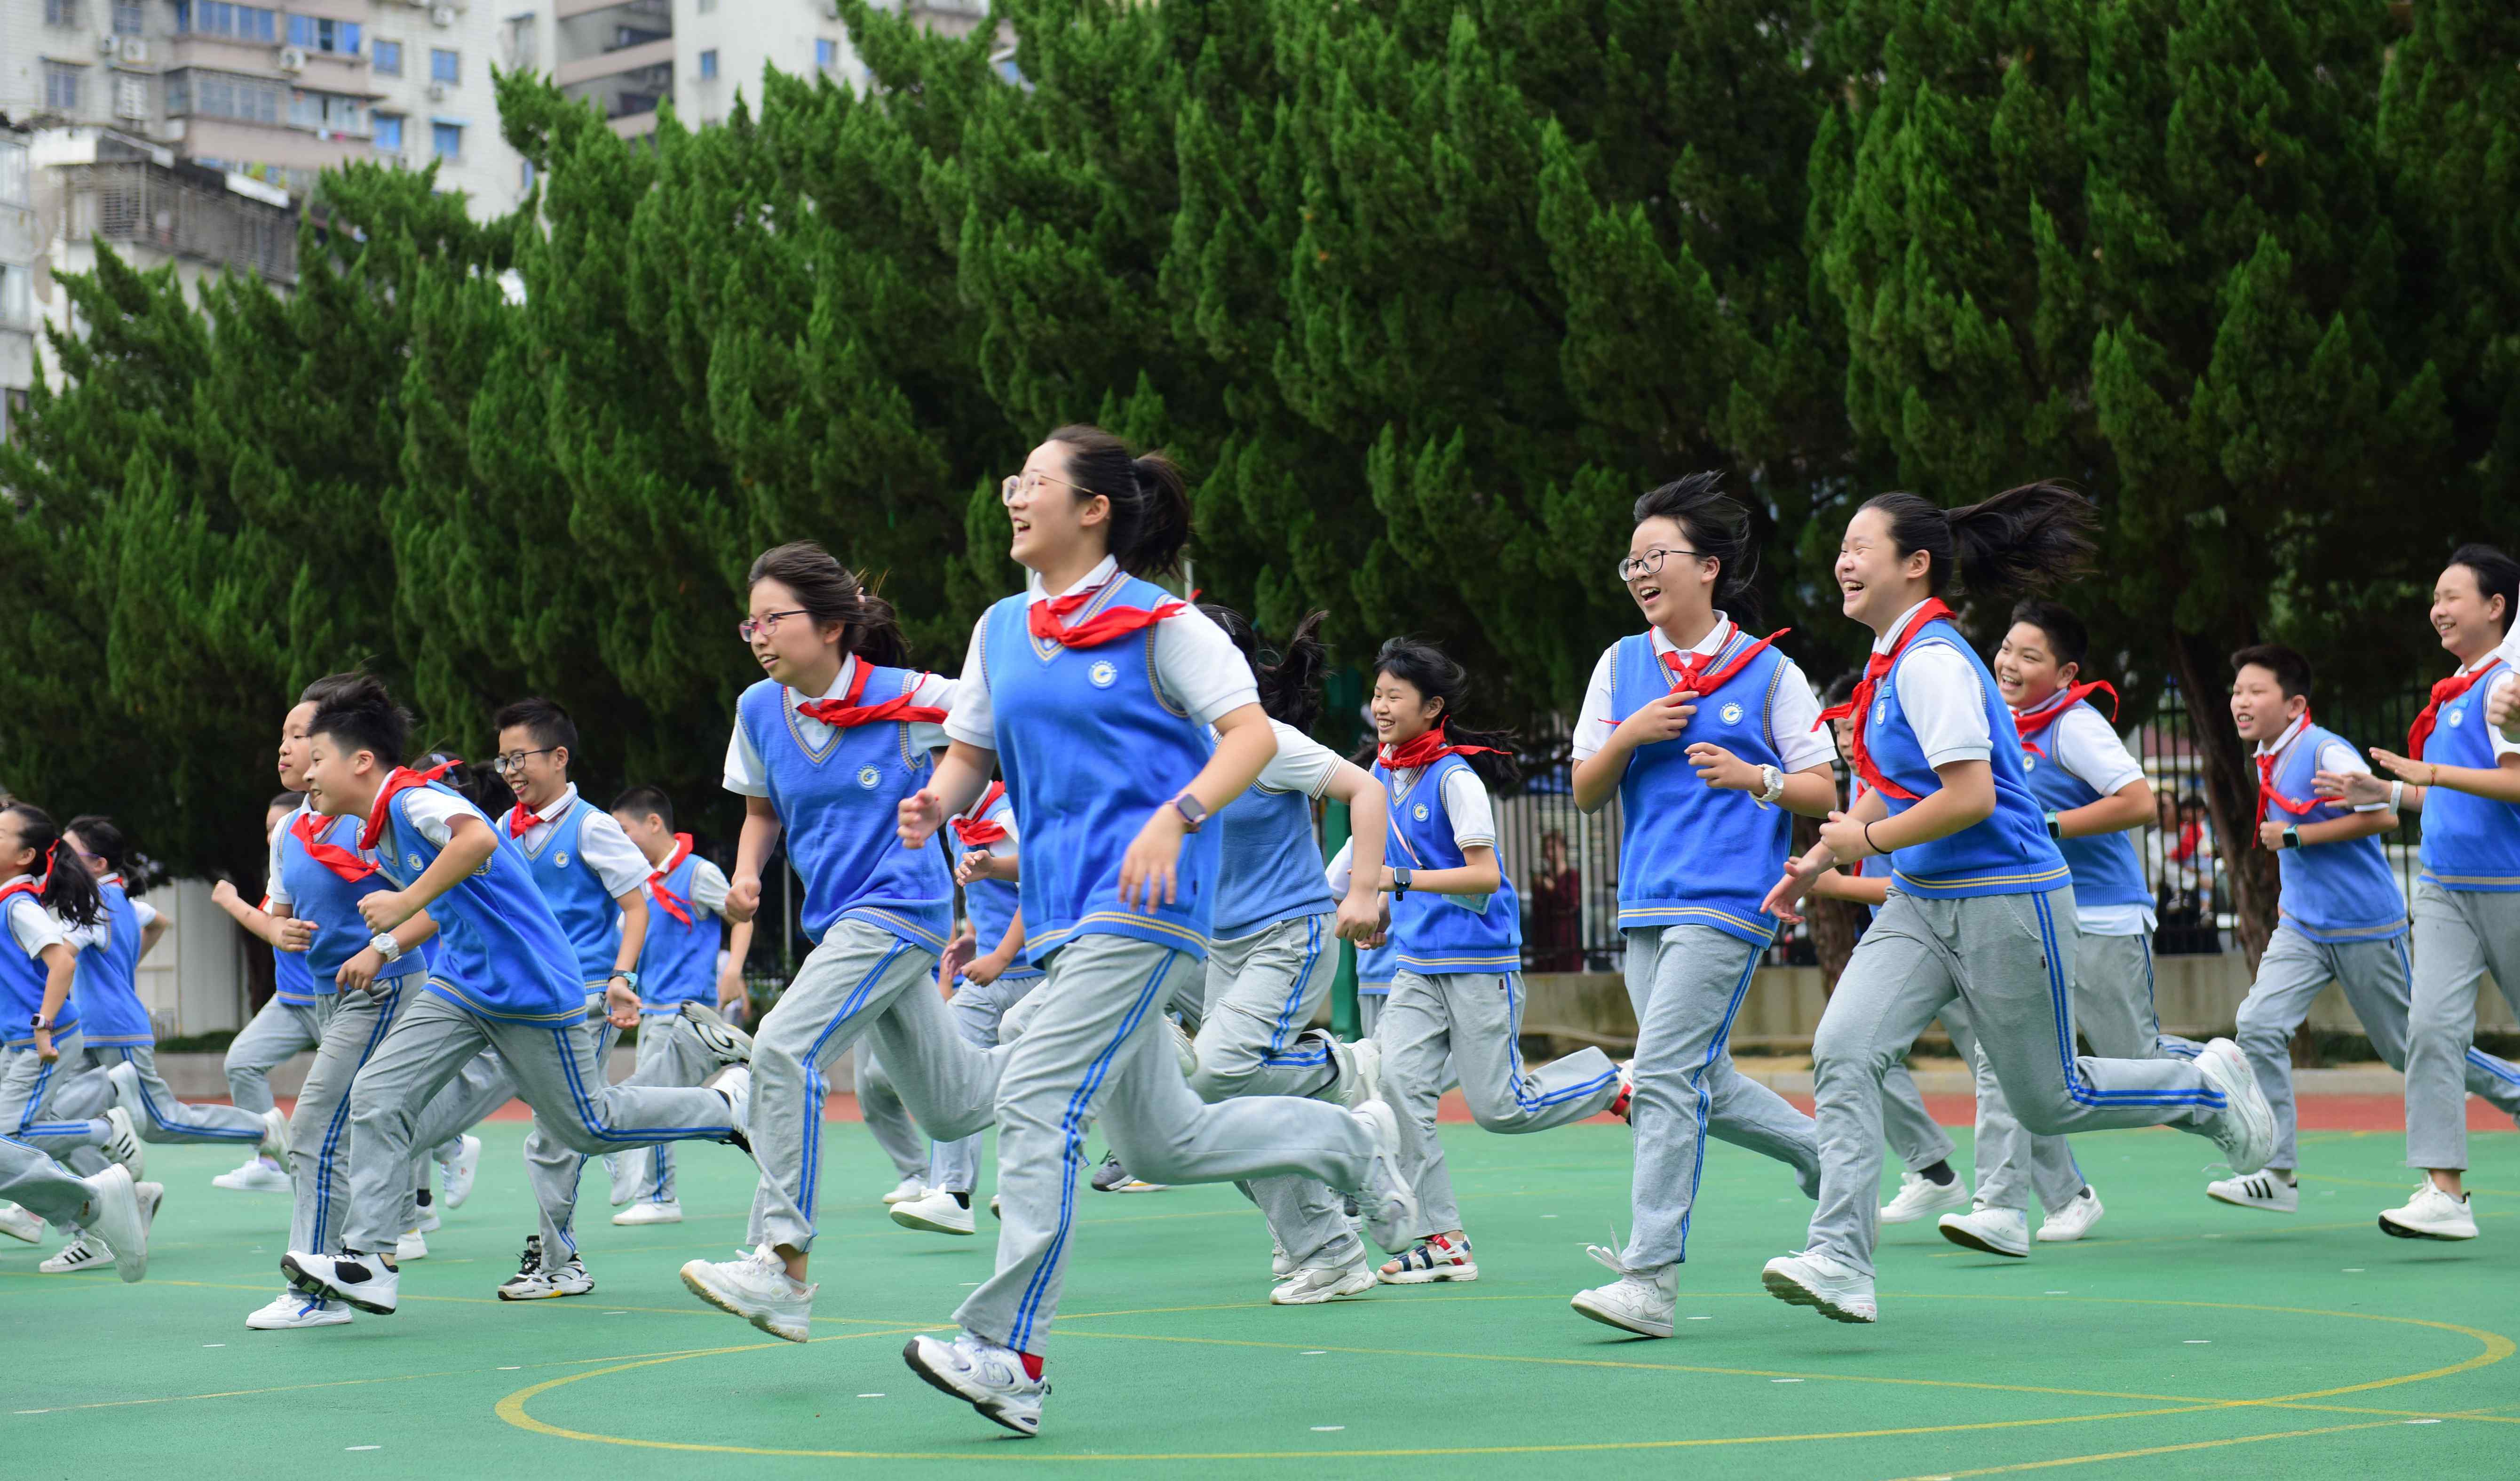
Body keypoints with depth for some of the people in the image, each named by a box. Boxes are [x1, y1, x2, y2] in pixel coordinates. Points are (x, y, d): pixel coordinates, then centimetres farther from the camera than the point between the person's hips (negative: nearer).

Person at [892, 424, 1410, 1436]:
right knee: (1163, 1143, 13)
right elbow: (971, 752, 20)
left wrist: (1175, 819, -25)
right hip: (1063, 907, 8)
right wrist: (935, 804, -3)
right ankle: (1349, 1139, 37)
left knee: (1036, 1097, -18)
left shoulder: (1158, 623, -5)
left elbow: (1252, 733, -10)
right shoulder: (1000, 630, 14)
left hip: (1144, 899, -8)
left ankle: (1007, 1355, -17)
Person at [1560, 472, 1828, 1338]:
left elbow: (1823, 793, 2)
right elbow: (1586, 791, 12)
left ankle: (1651, 1281, -16)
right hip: (1646, 900, 6)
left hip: (1728, 899, -6)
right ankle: (1831, 1158, 33)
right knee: (1702, 1082, 10)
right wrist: (1630, 735, -6)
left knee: (1665, 1075, -15)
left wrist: (1756, 778, -17)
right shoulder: (1621, 665, 11)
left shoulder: (1767, 669, 0)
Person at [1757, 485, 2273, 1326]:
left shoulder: (1932, 661, -18)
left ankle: (2211, 1086, 30)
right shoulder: (1892, 659, 11)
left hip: (2005, 901, -8)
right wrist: (1818, 860, 16)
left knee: (2047, 1101, 5)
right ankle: (1840, 1264, -18)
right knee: (1843, 1050, -13)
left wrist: (1869, 840, -14)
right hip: (1920, 903, 8)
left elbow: (1971, 796, -25)